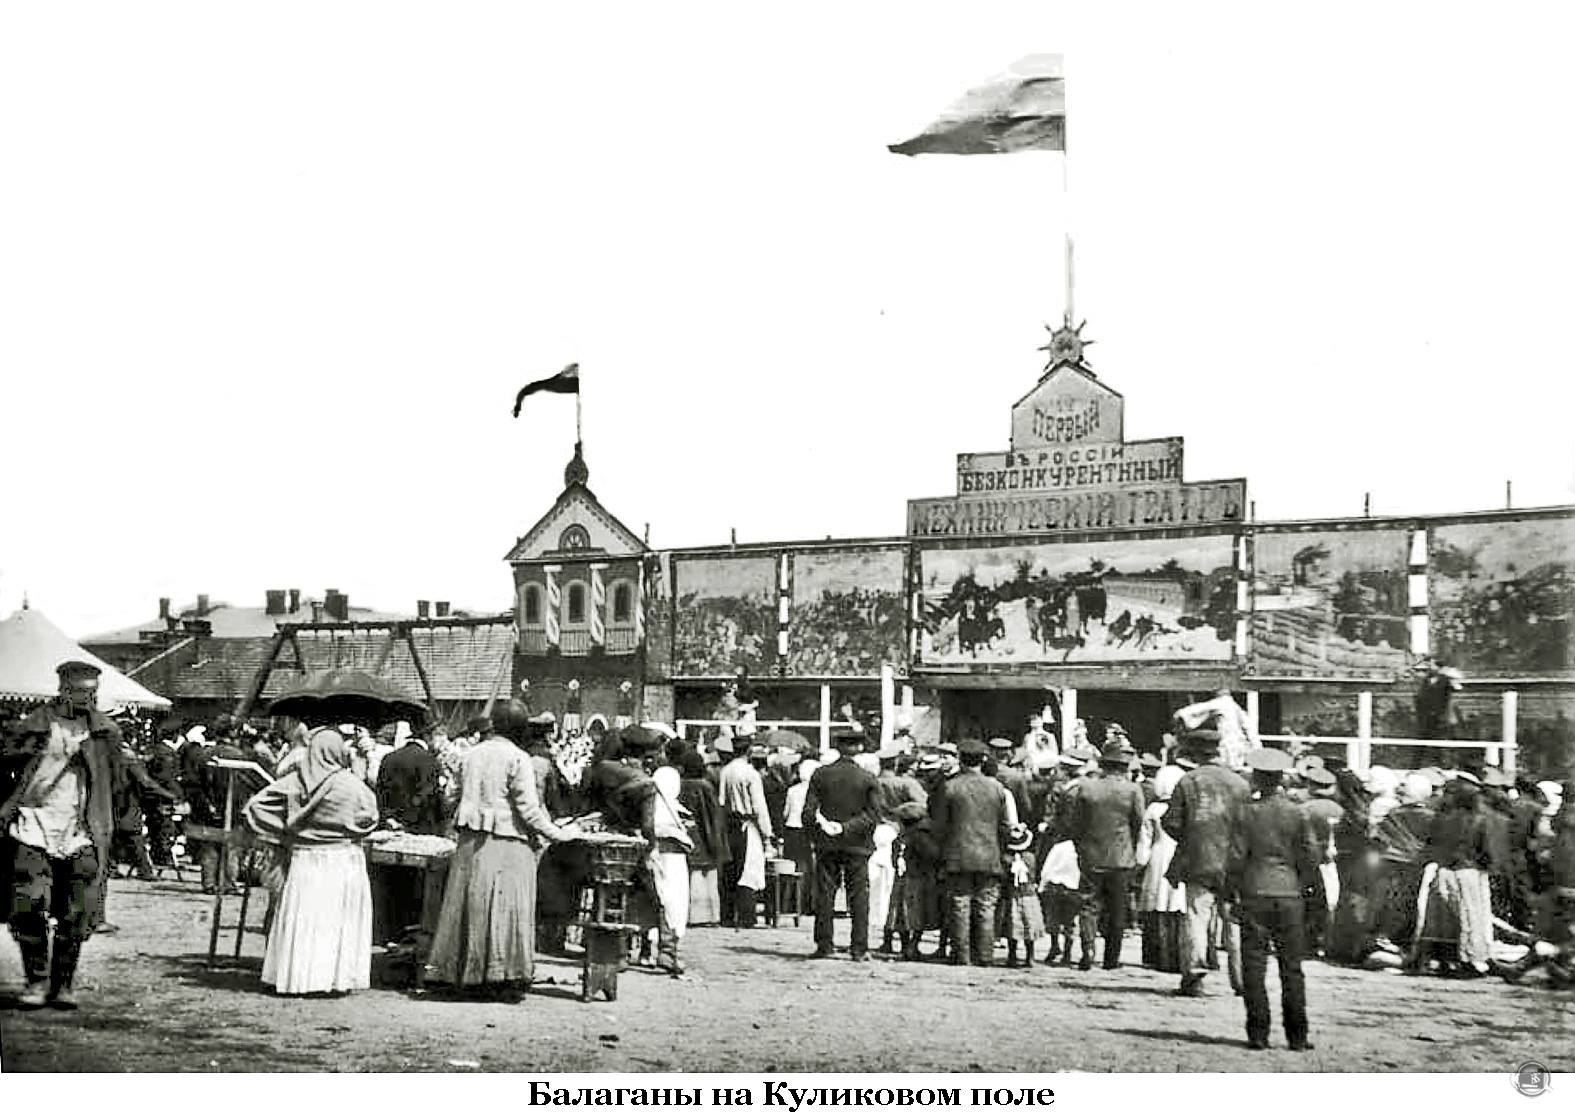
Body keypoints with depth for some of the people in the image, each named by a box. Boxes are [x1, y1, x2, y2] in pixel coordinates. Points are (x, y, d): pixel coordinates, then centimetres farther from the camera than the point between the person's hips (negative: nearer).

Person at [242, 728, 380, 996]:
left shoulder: (294, 780, -2)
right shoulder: (349, 783, -11)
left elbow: (255, 804, 1)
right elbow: (369, 816, 1)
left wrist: (283, 837, 8)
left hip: (304, 860, 3)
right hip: (342, 861, -3)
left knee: (303, 916, 8)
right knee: (338, 919, 5)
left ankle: (298, 976, 11)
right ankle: (336, 975, 5)